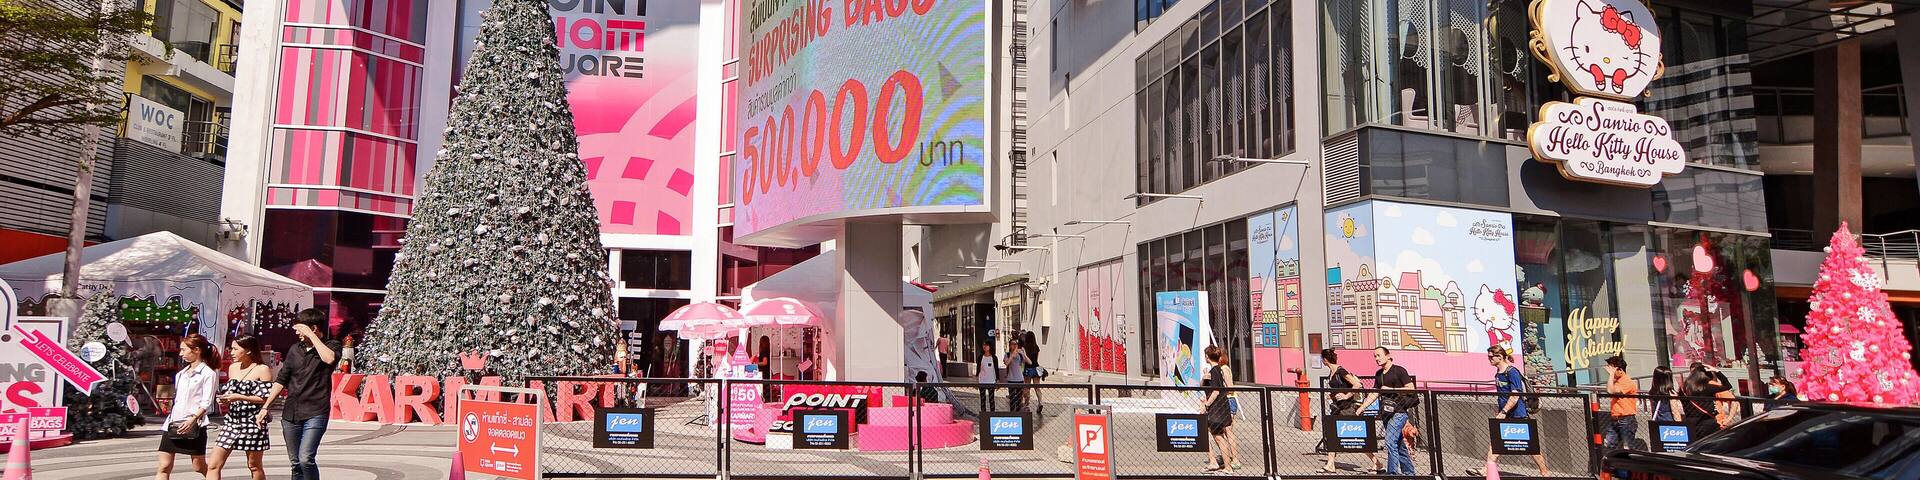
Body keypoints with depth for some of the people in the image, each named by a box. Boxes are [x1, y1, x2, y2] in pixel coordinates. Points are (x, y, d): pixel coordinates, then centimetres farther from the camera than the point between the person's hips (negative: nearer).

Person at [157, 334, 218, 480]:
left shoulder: (208, 374, -5)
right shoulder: (181, 373, 17)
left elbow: (206, 403, -12)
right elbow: (177, 400, 20)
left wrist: (193, 419, -24)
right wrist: (170, 419, 15)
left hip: (193, 425, -7)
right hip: (173, 424, 7)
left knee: (199, 467, 3)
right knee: (164, 467, -1)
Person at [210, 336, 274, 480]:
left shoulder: (262, 370, -7)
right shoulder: (232, 368, 12)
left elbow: (267, 398, -11)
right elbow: (230, 391, 24)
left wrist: (239, 397, -15)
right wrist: (225, 400, 2)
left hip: (253, 421, -6)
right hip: (231, 420, 6)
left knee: (254, 466, 6)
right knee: (213, 465, -3)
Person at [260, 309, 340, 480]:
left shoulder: (331, 346, -2)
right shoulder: (295, 349, 13)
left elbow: (329, 359, -27)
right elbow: (281, 380, 16)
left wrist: (311, 335, -18)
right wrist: (265, 407, 11)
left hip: (315, 413, -6)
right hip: (290, 414, 6)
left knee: (305, 459, -20)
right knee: (295, 463, 11)